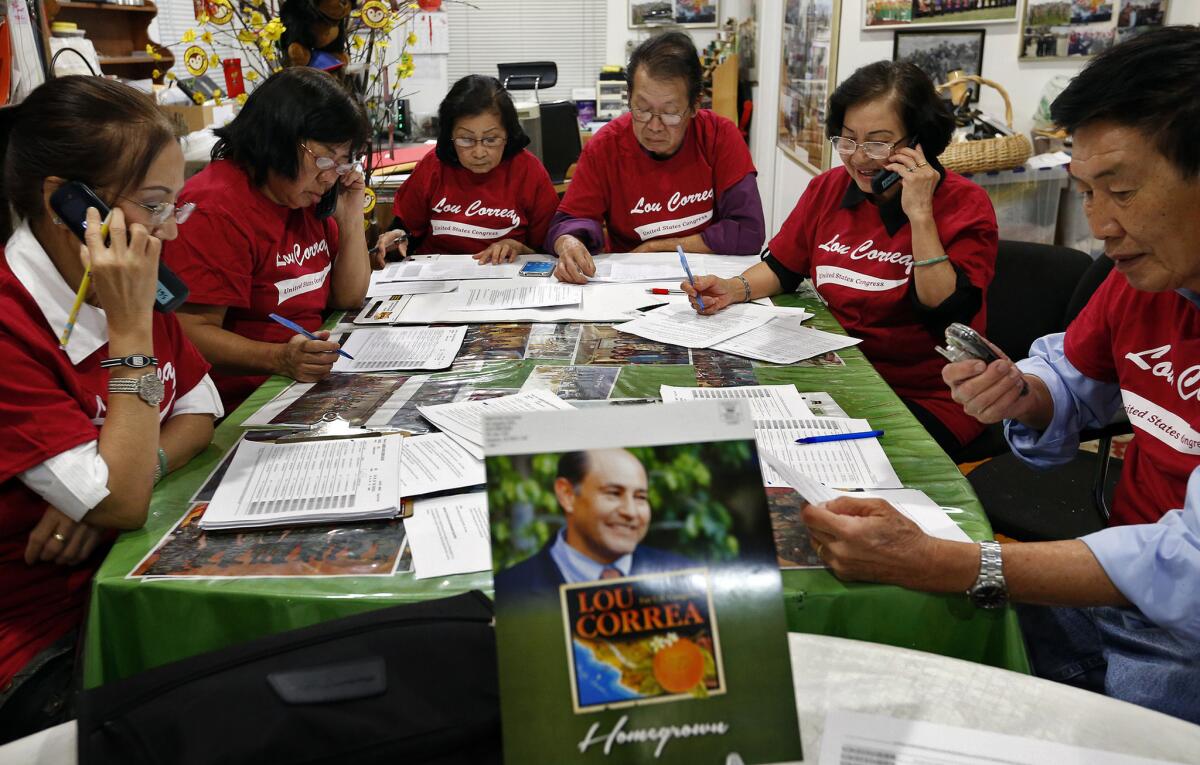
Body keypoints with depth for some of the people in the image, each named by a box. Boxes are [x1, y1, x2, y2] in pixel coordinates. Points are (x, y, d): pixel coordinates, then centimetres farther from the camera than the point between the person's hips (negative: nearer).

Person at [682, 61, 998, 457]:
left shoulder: (965, 203, -8)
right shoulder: (829, 187, 5)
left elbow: (945, 313, -19)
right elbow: (781, 268, 12)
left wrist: (919, 215, -22)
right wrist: (734, 288, -8)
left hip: (927, 399, -4)